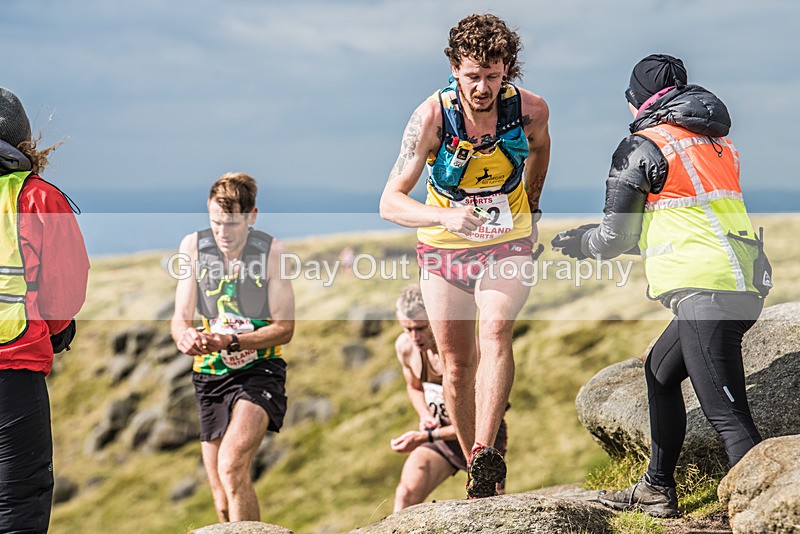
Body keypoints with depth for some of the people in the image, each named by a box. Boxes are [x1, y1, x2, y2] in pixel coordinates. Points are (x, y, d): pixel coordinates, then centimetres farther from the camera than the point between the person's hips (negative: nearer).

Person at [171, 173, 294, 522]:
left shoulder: (272, 251, -9)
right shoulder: (193, 246, -1)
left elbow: (284, 328, -8)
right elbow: (180, 316, 1)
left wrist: (231, 341, -24)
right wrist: (185, 336, -24)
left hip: (258, 372, -4)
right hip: (210, 376, 4)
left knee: (231, 465, -28)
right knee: (223, 503, 8)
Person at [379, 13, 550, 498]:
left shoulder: (531, 109, -17)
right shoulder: (433, 116, -22)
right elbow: (390, 203, -23)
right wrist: (445, 216, -41)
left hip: (509, 245, 0)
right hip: (445, 250, 0)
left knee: (495, 330, -27)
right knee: (457, 365, 4)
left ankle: (485, 454, -33)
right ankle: (475, 472, 22)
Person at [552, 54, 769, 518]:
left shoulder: (642, 147, -2)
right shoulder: (718, 140, 20)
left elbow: (616, 237, 1)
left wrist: (578, 243, 22)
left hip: (705, 288, -9)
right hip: (747, 284, 9)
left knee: (728, 415, -12)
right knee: (660, 371, 25)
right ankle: (658, 491, 34)